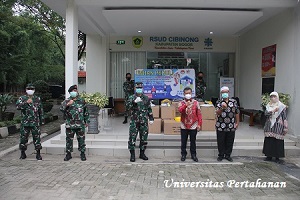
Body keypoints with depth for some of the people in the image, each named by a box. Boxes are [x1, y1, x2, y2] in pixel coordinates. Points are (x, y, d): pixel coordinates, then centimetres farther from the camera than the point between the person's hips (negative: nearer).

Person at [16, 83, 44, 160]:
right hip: (25, 122, 0)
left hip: (35, 123, 0)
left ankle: (38, 154, 10)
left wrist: (42, 119, 12)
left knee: (37, 138, 1)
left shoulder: (37, 99, 9)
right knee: (23, 138, 6)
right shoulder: (22, 98, 4)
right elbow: (18, 106, -14)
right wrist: (26, 103, -27)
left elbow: (41, 110, 13)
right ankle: (23, 153, 23)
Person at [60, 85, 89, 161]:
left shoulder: (82, 101, 8)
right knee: (69, 139, 6)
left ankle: (82, 153, 18)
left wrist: (87, 121, 12)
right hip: (70, 125, 0)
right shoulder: (67, 101, 3)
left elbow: (86, 112, 13)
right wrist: (67, 104, -30)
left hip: (80, 125, 1)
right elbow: (61, 109, -14)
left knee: (81, 139, 5)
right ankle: (68, 154, 21)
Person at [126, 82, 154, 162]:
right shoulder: (131, 98, 2)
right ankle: (132, 154, 9)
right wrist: (134, 102, -27)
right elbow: (127, 106, -13)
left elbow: (149, 109, 14)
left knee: (144, 138, 8)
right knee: (132, 138, -3)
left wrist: (151, 118, 11)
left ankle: (142, 153, 23)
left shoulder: (146, 98, 9)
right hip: (134, 121, -2)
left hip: (144, 122, 3)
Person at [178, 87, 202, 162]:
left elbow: (199, 114, 1)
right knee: (183, 142, 8)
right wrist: (186, 105, -34)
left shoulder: (196, 102, 1)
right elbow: (180, 110, -20)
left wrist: (199, 124, -3)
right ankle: (183, 155, 22)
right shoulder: (181, 103, 1)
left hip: (193, 126, 0)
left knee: (193, 142, 9)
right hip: (184, 126, 0)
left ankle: (193, 155, 23)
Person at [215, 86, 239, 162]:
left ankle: (228, 155, 24)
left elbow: (237, 113, 9)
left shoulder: (234, 101, 5)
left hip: (231, 126, 2)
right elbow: (217, 113, -11)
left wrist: (237, 123, 7)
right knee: (221, 141, 6)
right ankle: (221, 155, 20)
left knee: (230, 141, 9)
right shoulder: (219, 102, 0)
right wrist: (222, 108, -29)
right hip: (221, 126, -1)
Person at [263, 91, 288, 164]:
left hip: (278, 127, -3)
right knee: (268, 141, 3)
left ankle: (277, 157, 7)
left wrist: (285, 127, -6)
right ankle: (269, 156, 14)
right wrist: (273, 111, -19)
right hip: (269, 126, 3)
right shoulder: (268, 105, 11)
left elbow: (284, 117, -2)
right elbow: (266, 113, -4)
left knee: (277, 142, -4)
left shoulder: (281, 106, 0)